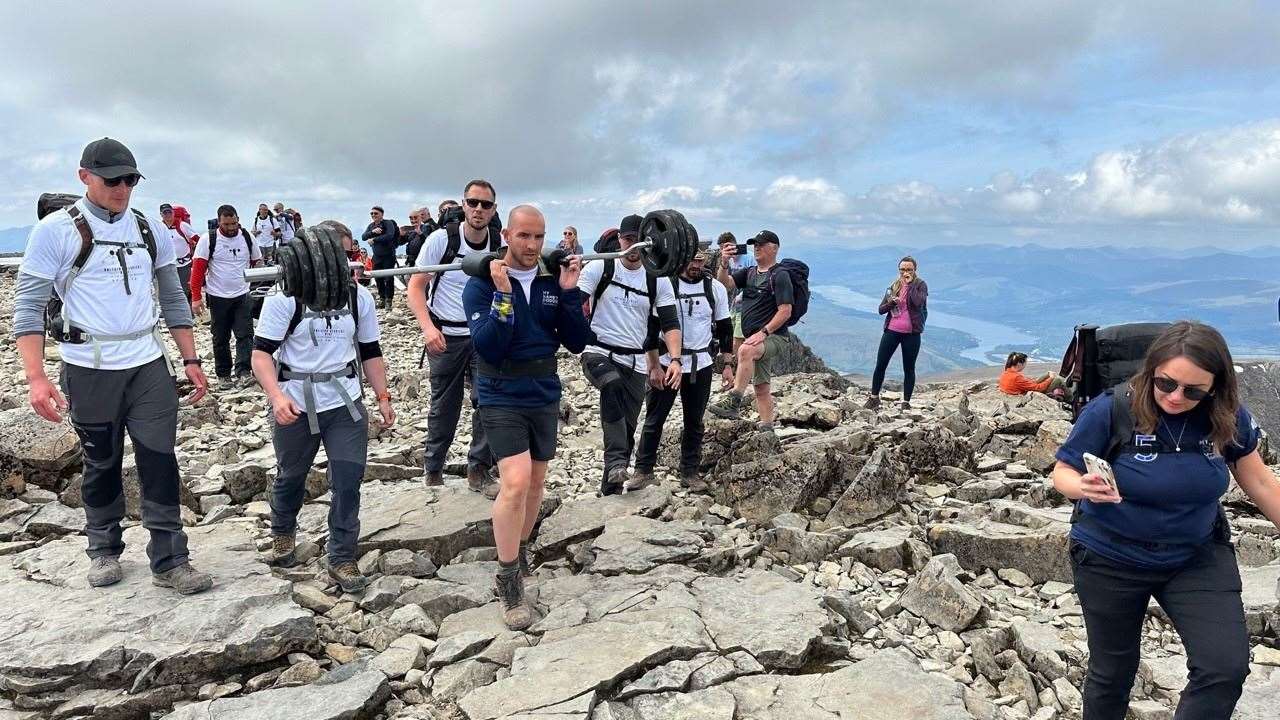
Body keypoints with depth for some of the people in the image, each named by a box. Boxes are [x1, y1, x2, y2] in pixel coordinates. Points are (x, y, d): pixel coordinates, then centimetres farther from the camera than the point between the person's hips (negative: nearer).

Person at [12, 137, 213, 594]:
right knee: (101, 465, 11)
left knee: (160, 462, 0)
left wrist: (191, 359, 9)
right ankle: (104, 551, 31)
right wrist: (36, 378, -16)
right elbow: (28, 307, -7)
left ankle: (169, 561, 8)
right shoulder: (55, 230, -4)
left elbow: (173, 299, 13)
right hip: (89, 370, -2)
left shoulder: (150, 230, 7)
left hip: (149, 366, 3)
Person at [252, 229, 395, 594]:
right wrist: (276, 396, -28)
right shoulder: (285, 296, -10)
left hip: (345, 404, 2)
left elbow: (370, 352, 10)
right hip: (295, 406, -1)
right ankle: (282, 534, 47)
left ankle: (342, 559, 10)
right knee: (290, 477, 17)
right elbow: (261, 353, -13)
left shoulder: (359, 296, 1)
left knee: (348, 480, -5)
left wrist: (383, 397, 7)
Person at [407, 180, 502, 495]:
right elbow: (416, 286, -8)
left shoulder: (501, 245, -3)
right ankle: (433, 471, 27)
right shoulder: (442, 238, -10)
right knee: (444, 407, 8)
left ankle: (479, 470, 9)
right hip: (446, 336, -2)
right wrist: (428, 327, -21)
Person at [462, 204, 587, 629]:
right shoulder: (481, 284, -10)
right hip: (502, 399, -5)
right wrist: (503, 295, -27)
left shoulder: (552, 281, 1)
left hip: (545, 396, 5)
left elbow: (576, 343, -2)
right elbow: (488, 349, -20)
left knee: (536, 483, 15)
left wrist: (570, 292, -13)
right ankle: (509, 580, -2)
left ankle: (519, 550, 39)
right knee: (516, 482, -17)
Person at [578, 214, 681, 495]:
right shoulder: (599, 268, -3)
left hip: (635, 362, 4)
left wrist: (675, 359, -16)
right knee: (612, 386, -38)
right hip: (599, 352, -4)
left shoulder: (657, 281, 3)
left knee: (628, 427, 8)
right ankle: (617, 463, -36)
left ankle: (611, 488, 25)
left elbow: (670, 323, -1)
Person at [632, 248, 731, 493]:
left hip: (701, 366, 2)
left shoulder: (716, 289, 3)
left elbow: (725, 329, 10)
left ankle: (690, 472, 21)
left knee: (694, 422, 10)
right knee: (654, 419, 2)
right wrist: (654, 366, -8)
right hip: (665, 363, -2)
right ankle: (643, 470, 12)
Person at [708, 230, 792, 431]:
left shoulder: (780, 275, -6)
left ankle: (734, 401, -38)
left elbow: (785, 311, -14)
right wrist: (724, 264, -17)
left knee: (745, 350, -36)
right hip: (757, 339, 8)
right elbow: (725, 284, 2)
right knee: (761, 388, 11)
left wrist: (763, 332, -22)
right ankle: (767, 429, 19)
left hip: (775, 337, -8)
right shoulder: (749, 273, 15)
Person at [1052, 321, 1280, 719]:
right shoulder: (1109, 411, -21)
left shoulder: (1228, 417, -11)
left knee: (1227, 667, -11)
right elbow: (1063, 473, -14)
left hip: (1198, 556, 3)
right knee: (1112, 671, 13)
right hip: (1111, 559, -2)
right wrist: (1085, 487, -36)